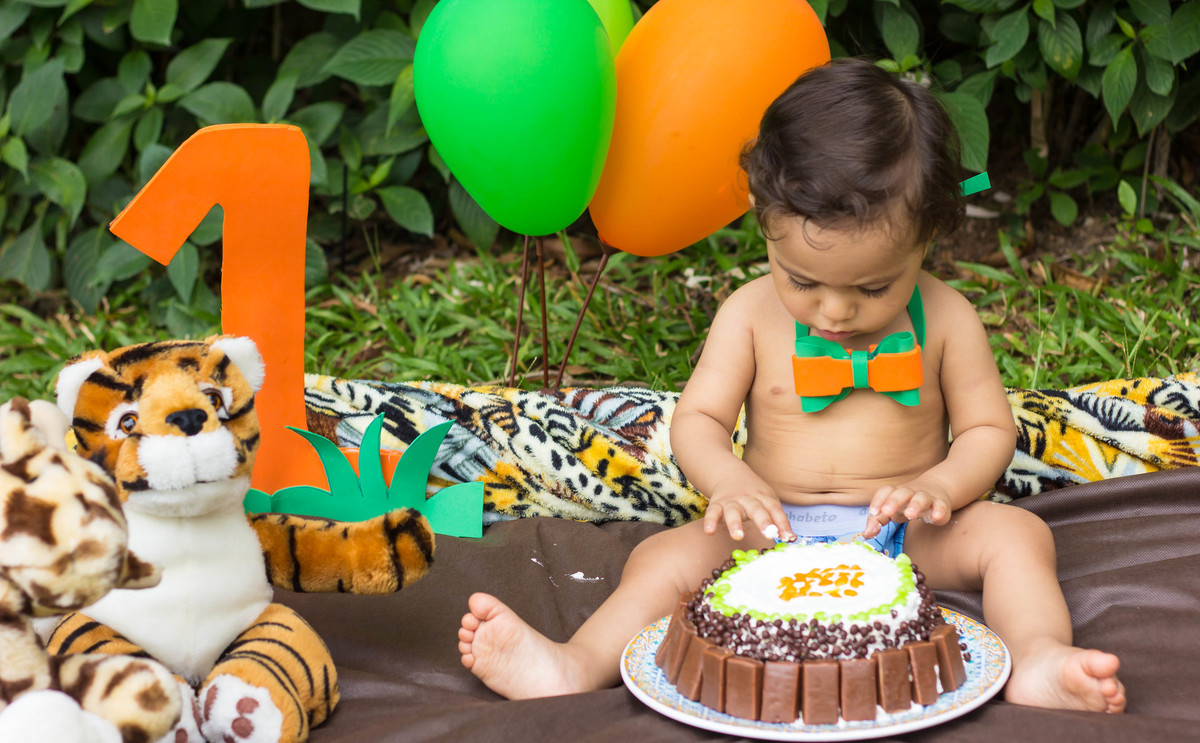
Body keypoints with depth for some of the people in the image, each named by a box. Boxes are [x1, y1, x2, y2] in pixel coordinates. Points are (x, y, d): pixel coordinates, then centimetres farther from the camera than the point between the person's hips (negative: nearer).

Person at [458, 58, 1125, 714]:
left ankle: (1038, 663, -44)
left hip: (903, 536, 0)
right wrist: (730, 480, -25)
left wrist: (940, 485, -20)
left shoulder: (945, 319, -3)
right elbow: (698, 418, -2)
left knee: (1016, 532, -24)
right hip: (774, 532, 0)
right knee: (665, 556, -23)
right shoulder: (752, 314, -2)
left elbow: (988, 429, 3)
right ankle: (575, 666, -39)